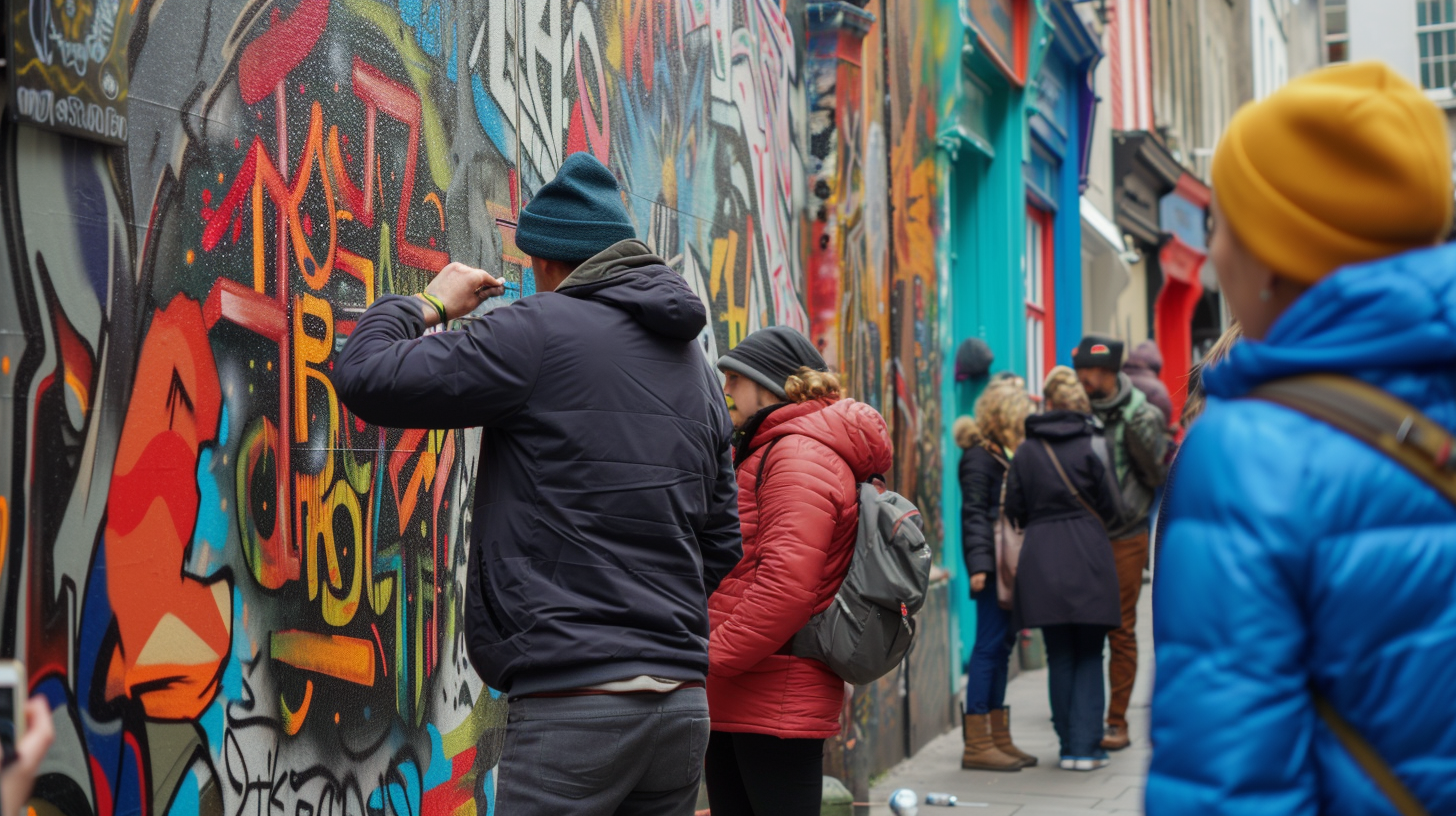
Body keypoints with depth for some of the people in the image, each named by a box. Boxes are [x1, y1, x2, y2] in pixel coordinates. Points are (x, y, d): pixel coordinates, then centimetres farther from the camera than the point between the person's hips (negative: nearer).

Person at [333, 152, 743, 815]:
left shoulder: (539, 330, -7)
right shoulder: (694, 361, 16)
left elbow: (366, 377, -7)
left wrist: (430, 304, 11)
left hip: (576, 704, -7)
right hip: (684, 702, 7)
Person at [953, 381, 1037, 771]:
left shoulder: (1005, 453, 19)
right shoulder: (979, 456, -9)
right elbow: (973, 514, -15)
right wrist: (979, 563, -23)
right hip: (993, 564, -9)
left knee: (1001, 647, 12)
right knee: (989, 646, -8)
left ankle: (997, 737, 18)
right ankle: (976, 744, -5)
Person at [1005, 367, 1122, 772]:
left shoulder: (1026, 451, 3)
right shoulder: (1089, 445, -4)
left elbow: (1015, 510, 5)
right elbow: (1110, 506, 0)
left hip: (1041, 561, 2)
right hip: (1088, 559, -2)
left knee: (1059, 657, 10)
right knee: (1089, 655, 6)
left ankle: (1069, 745, 12)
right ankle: (1086, 746, 2)